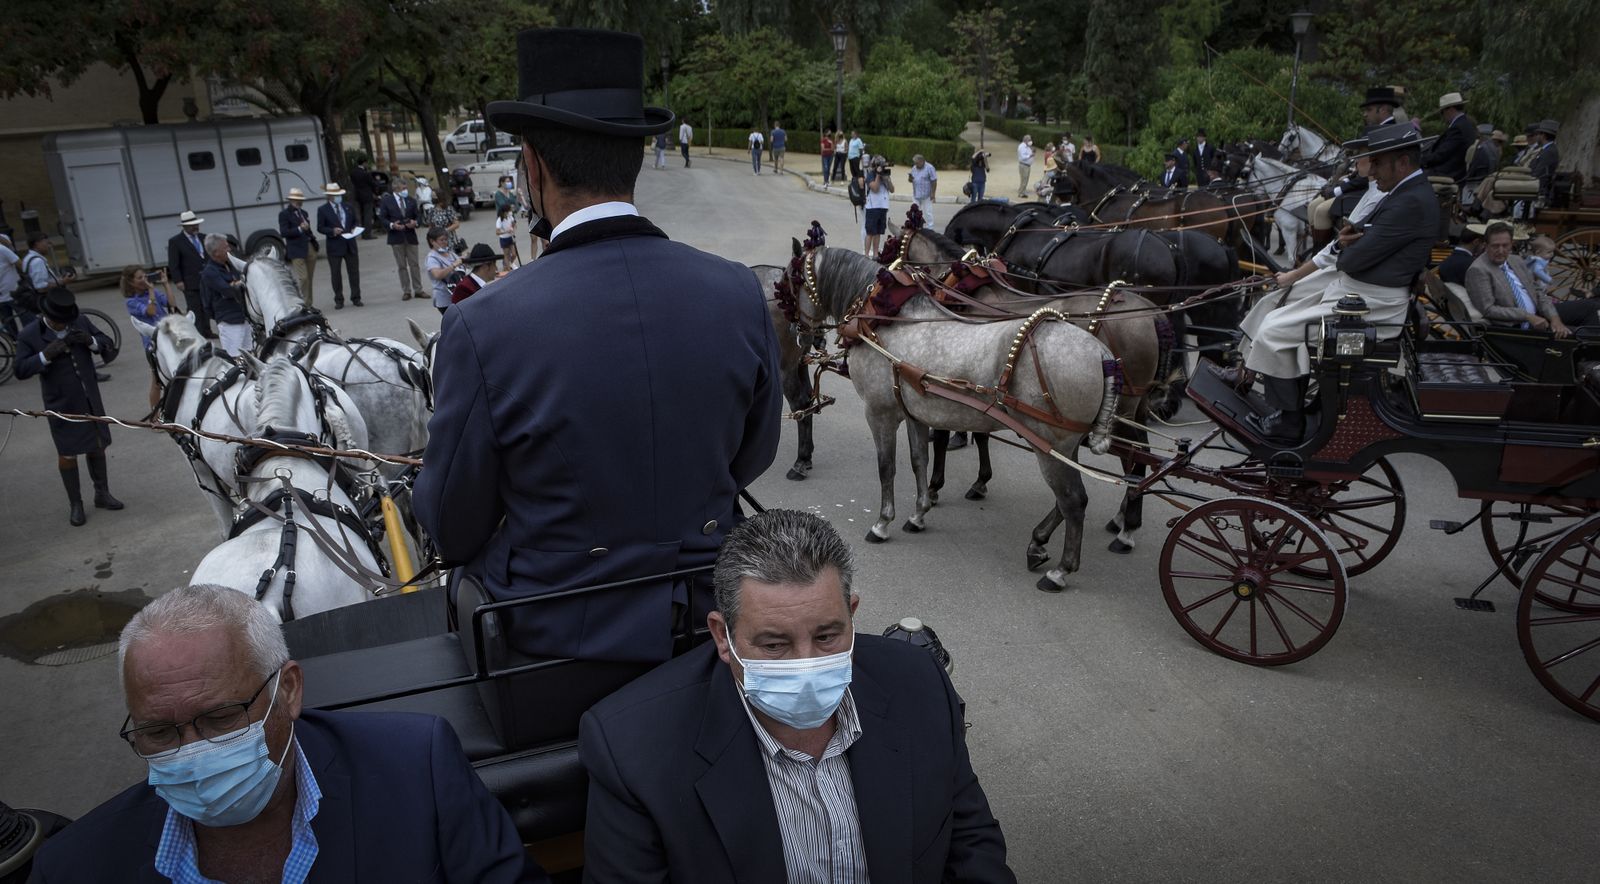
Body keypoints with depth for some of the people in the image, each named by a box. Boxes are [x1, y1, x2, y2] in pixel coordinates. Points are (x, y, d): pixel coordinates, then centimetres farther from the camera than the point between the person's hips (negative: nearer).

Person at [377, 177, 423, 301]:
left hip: (411, 236, 2)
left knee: (414, 264, 3)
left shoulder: (411, 201, 8)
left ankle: (418, 290, 9)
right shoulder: (386, 201, 0)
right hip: (396, 237, -2)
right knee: (402, 266, 4)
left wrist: (415, 222, -12)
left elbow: (418, 216, 11)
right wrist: (391, 225, -19)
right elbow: (381, 218, -1)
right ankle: (406, 291, 9)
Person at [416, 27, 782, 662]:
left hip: (553, 634, -3)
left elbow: (453, 531, -11)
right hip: (703, 612, 4)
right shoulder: (740, 294, -12)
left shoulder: (483, 328, -23)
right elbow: (755, 457, 2)